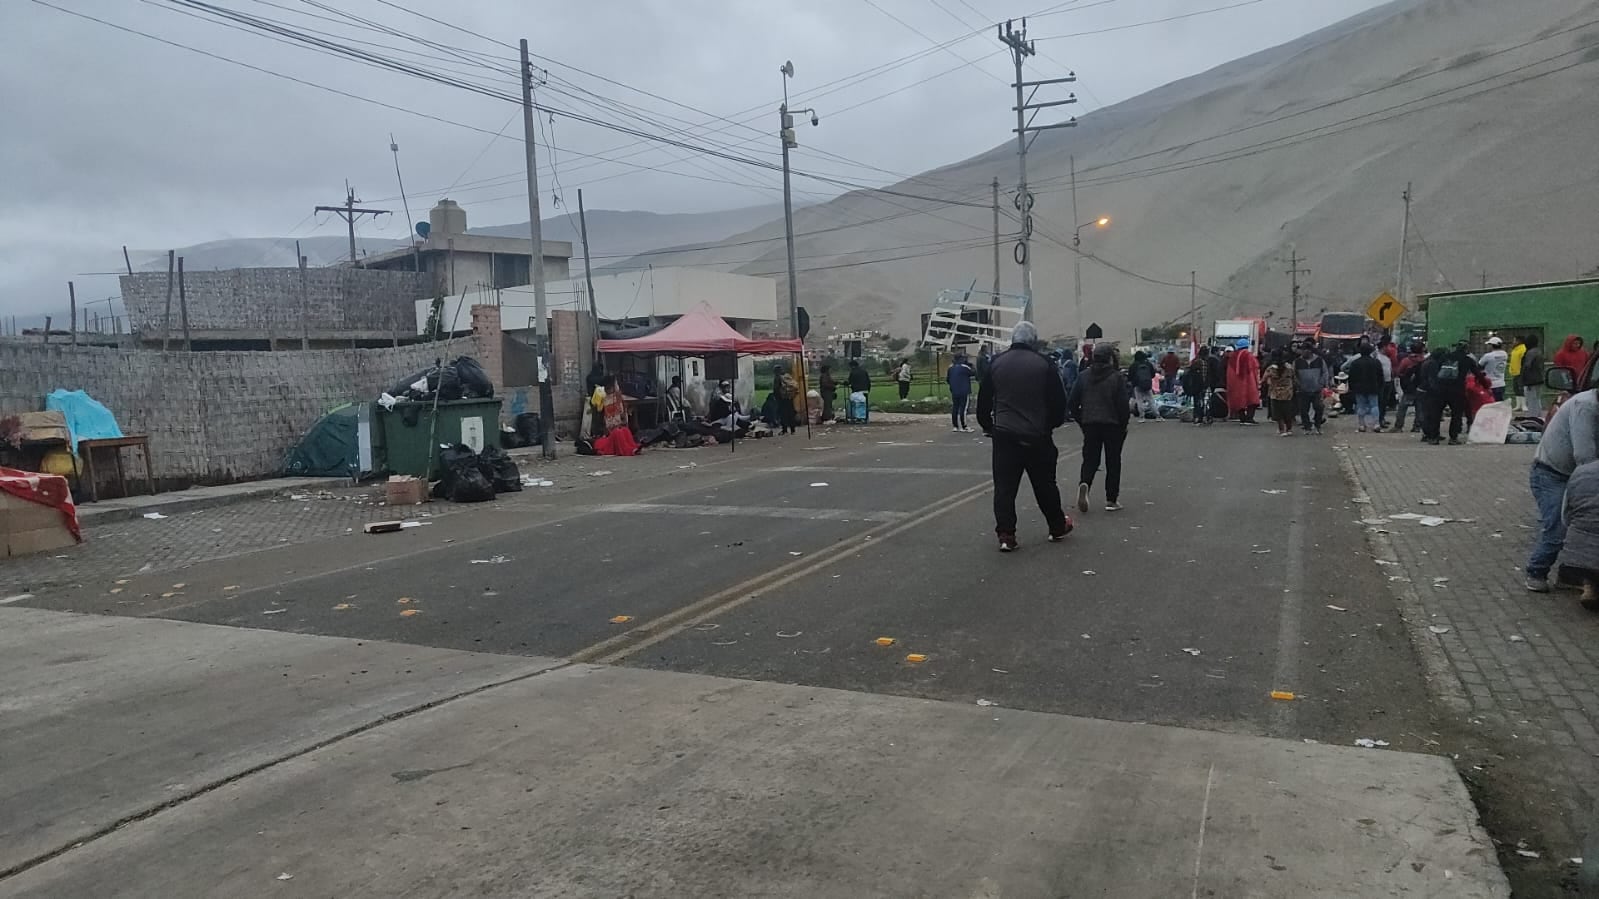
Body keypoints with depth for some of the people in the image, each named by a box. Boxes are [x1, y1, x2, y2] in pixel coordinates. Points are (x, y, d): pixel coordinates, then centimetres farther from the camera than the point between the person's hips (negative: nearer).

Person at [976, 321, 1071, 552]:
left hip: (1004, 435, 1)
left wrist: (987, 425, 18)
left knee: (1004, 486, 2)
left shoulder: (996, 363, 1)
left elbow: (983, 400, 5)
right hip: (1037, 436, 0)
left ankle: (1006, 535, -5)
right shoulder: (1043, 364, -5)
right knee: (1045, 483, 14)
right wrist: (1052, 423, 16)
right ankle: (1057, 527, 27)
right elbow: (1058, 401, -2)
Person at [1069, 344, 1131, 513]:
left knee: (1090, 459, 10)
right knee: (1113, 462, 7)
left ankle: (1084, 483, -20)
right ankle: (1111, 500, 8)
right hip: (1112, 424, -3)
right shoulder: (1117, 377, -8)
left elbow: (1072, 403, 2)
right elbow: (1123, 405, -11)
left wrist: (1081, 421, 12)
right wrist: (1124, 424, 2)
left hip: (1090, 424, 3)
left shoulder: (1084, 376, 2)